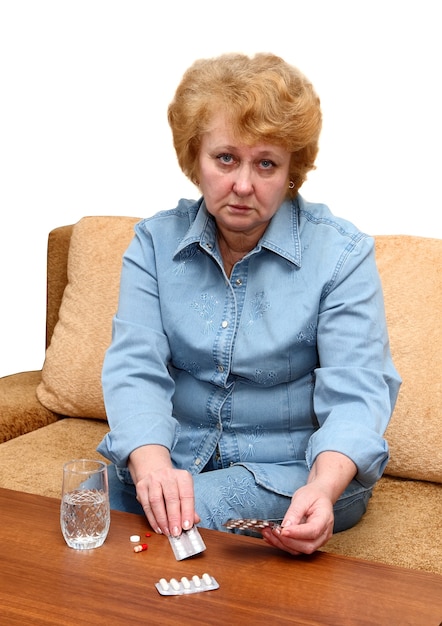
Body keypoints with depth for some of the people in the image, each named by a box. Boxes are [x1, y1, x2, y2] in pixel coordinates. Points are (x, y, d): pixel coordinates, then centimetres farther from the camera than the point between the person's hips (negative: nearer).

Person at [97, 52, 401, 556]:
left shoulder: (341, 252, -7)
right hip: (172, 451, 4)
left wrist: (324, 487, -36)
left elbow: (356, 392, -15)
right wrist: (151, 461, -31)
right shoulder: (155, 240, 1)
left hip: (291, 466, -3)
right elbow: (135, 367, -9)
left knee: (175, 524, -30)